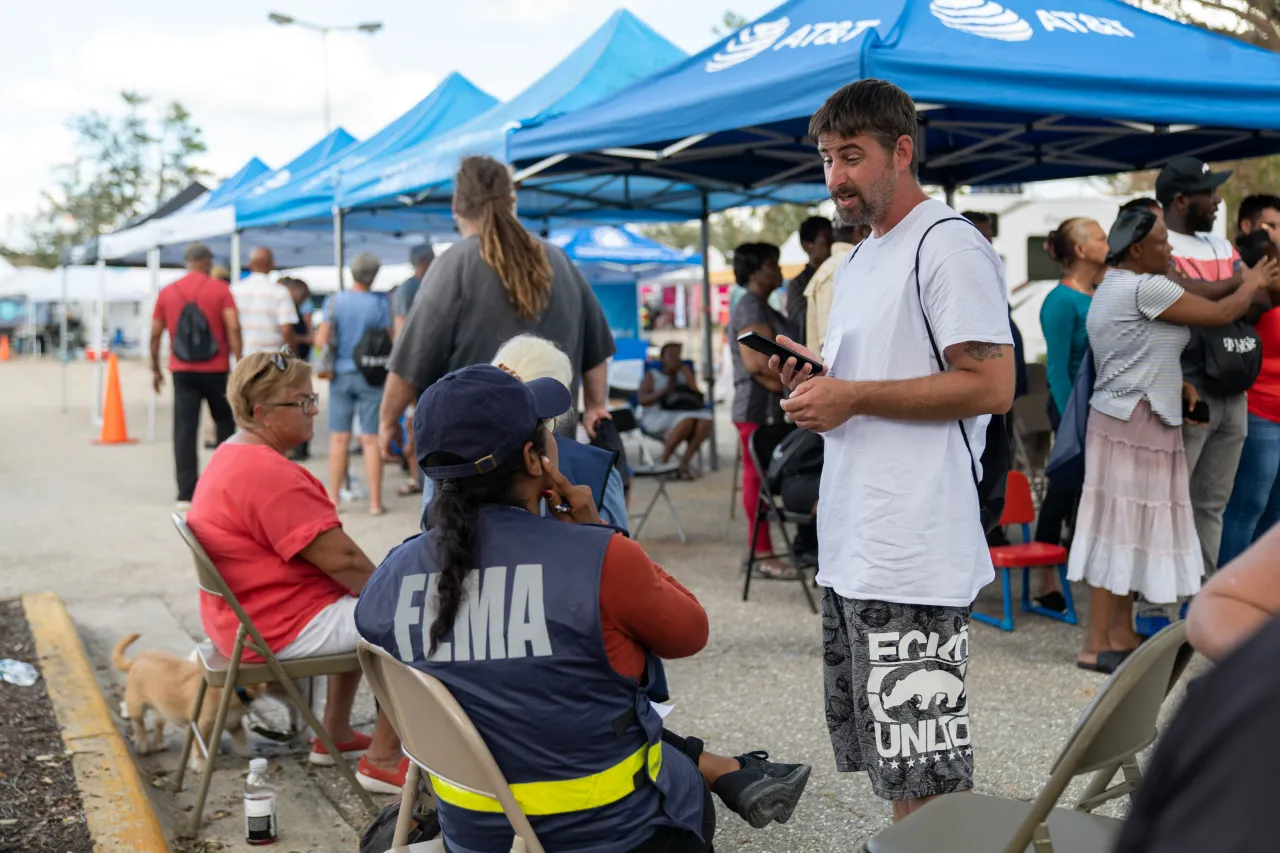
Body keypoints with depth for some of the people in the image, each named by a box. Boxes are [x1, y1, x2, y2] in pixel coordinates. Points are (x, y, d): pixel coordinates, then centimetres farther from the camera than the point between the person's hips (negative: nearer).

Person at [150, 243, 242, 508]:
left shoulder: (167, 292, 6)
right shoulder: (220, 289, -3)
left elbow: (155, 335, 7)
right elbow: (233, 329, -12)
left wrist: (155, 369, 17)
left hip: (182, 371, 2)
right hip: (216, 369, -2)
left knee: (185, 429, 1)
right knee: (224, 423, 15)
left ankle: (186, 494, -4)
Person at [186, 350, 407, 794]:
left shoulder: (230, 456, 11)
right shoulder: (270, 474, -25)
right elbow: (340, 559, -24)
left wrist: (378, 589, 12)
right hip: (280, 629, -11)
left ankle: (335, 735, 33)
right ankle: (382, 760, -2)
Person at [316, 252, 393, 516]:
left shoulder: (335, 301, -3)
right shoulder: (380, 303, -8)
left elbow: (321, 340, -4)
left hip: (341, 373, 2)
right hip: (371, 375, -2)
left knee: (339, 438, 9)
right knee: (371, 439, 0)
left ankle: (334, 498, 15)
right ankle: (375, 501, 2)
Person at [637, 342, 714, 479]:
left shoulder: (684, 374, 23)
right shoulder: (652, 376, 13)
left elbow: (696, 394, 9)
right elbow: (642, 400, -3)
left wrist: (687, 373, 7)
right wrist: (663, 392, -15)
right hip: (657, 416, -4)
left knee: (705, 420, -29)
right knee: (687, 420, -36)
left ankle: (685, 462, -26)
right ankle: (664, 461, -24)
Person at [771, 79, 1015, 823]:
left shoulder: (949, 246, -9)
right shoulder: (860, 260, 20)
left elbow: (991, 385, -17)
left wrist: (852, 396, -16)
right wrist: (813, 378, 7)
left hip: (914, 557, -10)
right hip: (851, 550, 10)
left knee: (927, 777, -4)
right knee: (891, 766, 17)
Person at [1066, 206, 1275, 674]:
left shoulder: (1114, 287, 17)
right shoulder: (1145, 288, -15)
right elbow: (1222, 313, -9)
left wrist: (1178, 384, 9)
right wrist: (1253, 283, 10)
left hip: (1140, 423, 10)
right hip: (1133, 423, -10)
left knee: (1131, 528, 12)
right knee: (1121, 526, -7)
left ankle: (1121, 633, 18)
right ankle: (1097, 644, -3)